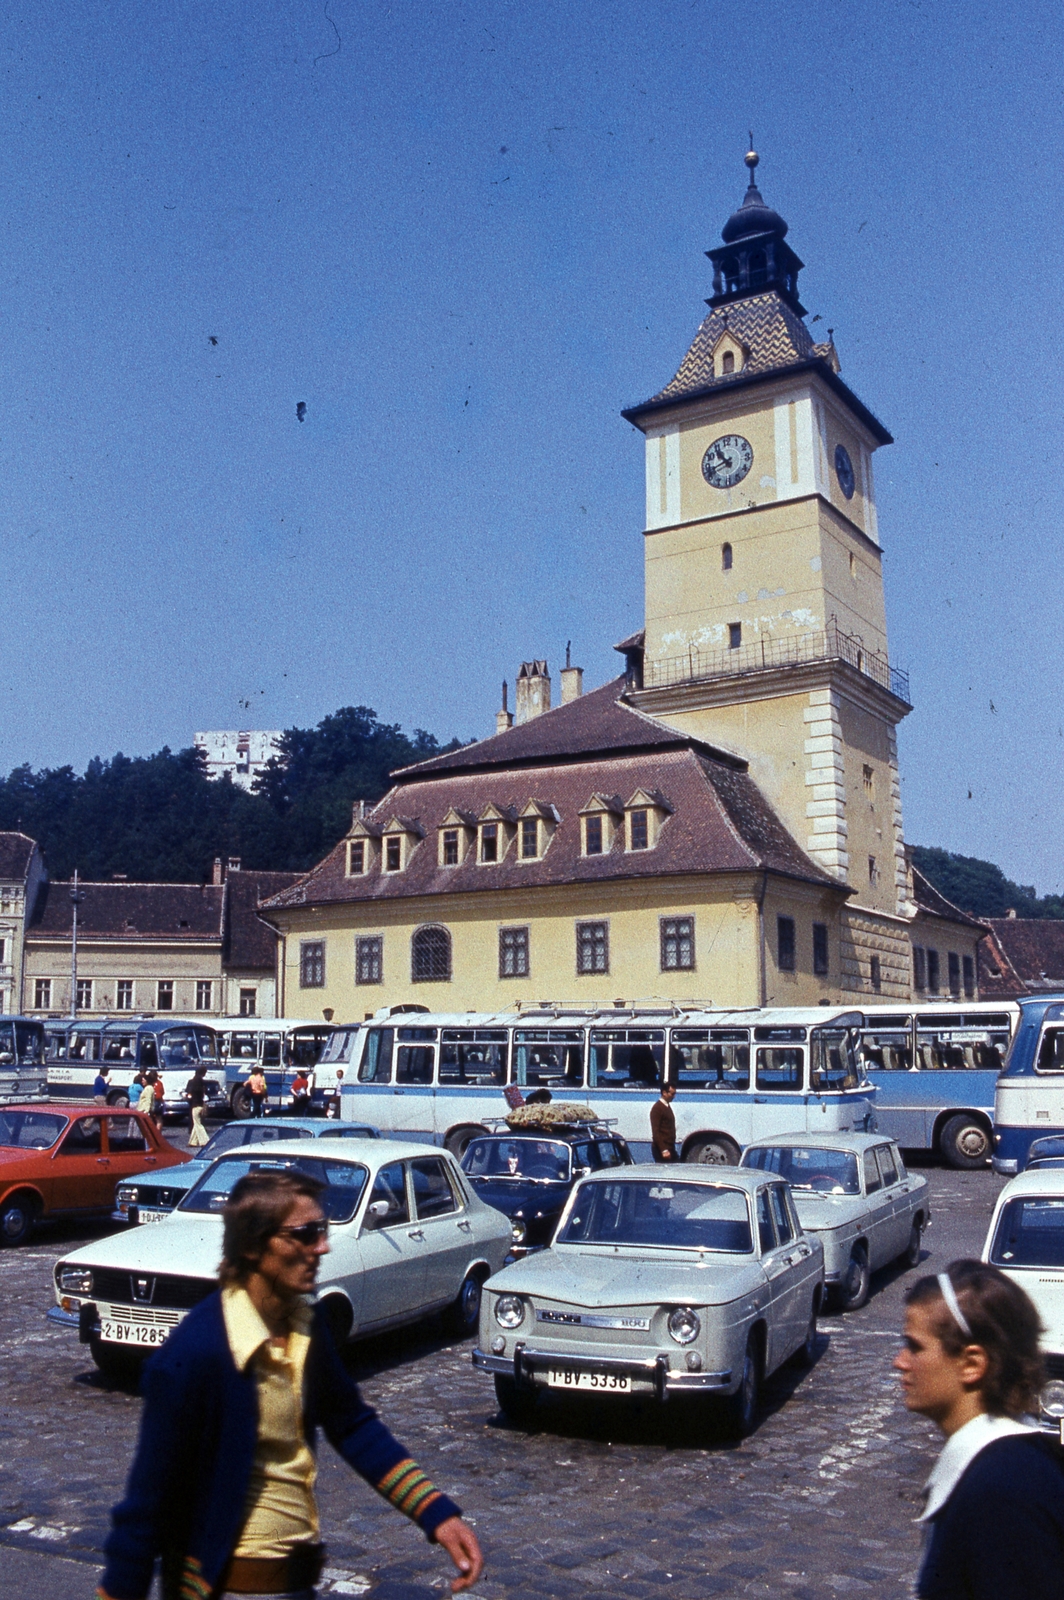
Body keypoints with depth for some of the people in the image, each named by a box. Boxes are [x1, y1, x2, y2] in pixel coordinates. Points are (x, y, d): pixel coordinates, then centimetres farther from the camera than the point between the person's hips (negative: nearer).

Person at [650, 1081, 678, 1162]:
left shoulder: (668, 1107, 17)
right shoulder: (657, 1108, -11)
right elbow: (655, 1131, -17)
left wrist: (672, 1148, 17)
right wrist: (663, 1150, -23)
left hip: (670, 1148, 9)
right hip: (662, 1149, -9)